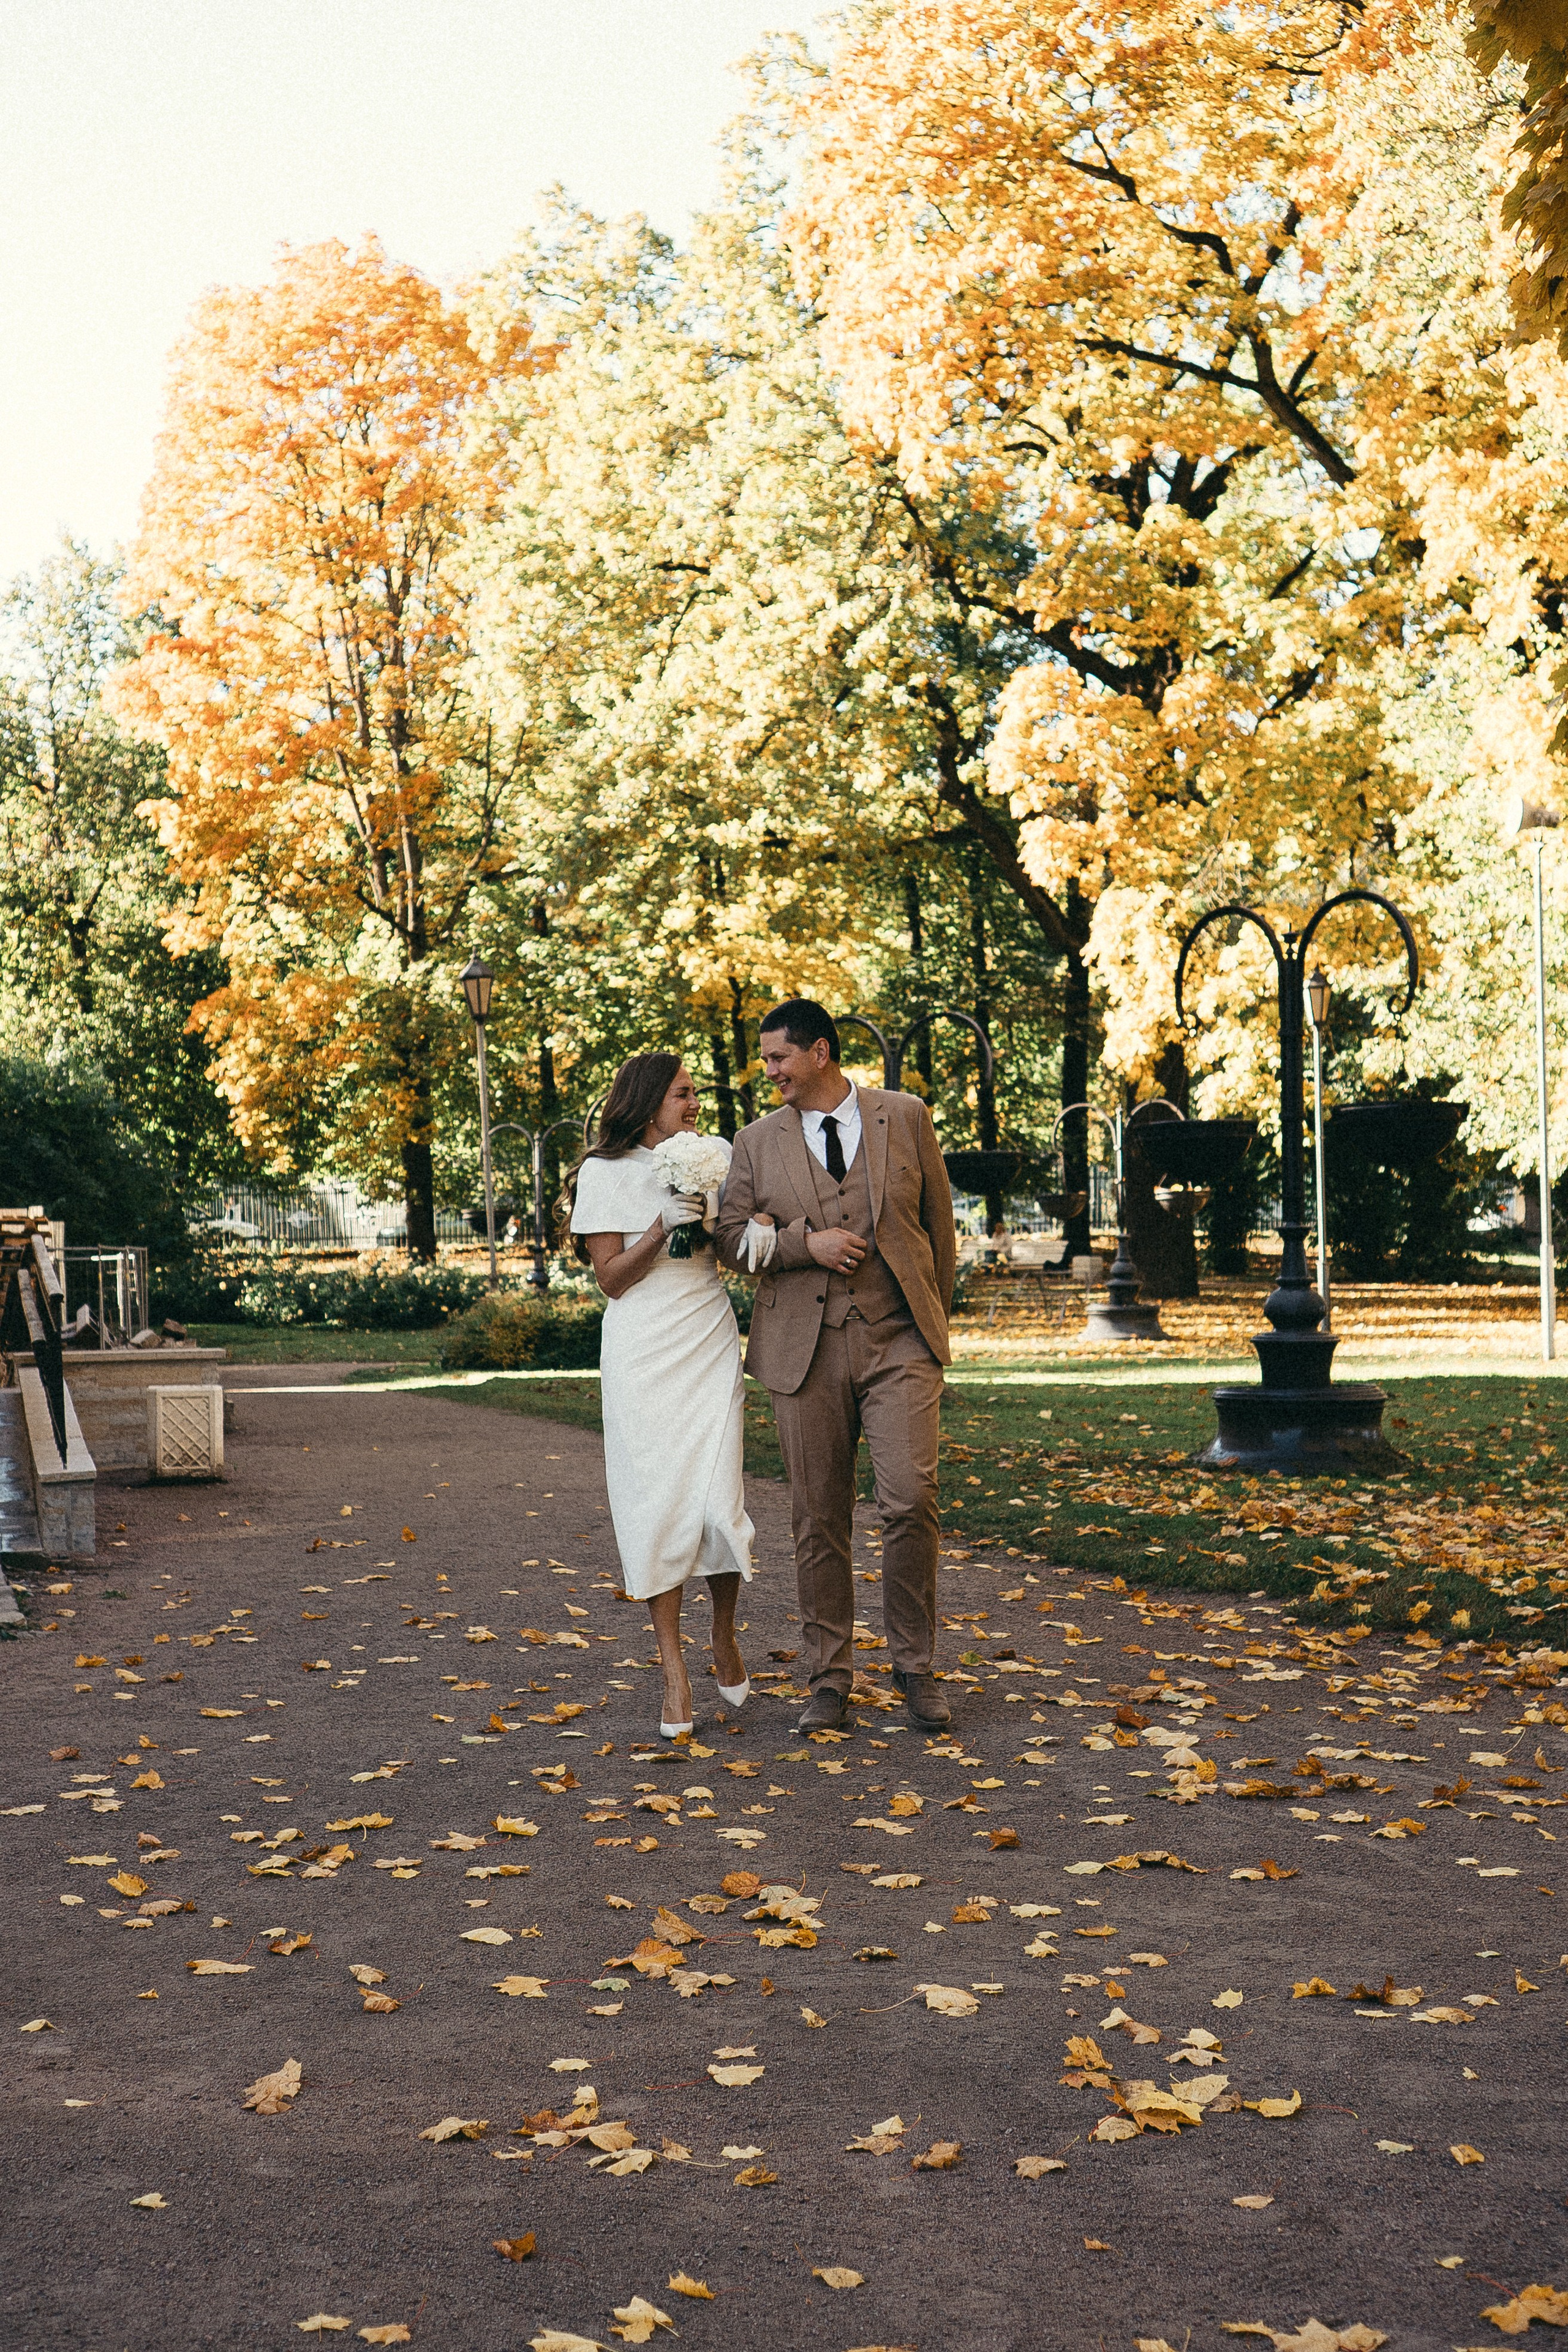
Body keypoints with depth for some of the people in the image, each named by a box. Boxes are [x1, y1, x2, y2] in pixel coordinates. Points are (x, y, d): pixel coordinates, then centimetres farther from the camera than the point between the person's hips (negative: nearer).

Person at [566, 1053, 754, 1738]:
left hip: (710, 1345, 3)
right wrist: (662, 1227, -17)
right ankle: (674, 1669, 6)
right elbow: (612, 1280, -3)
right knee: (658, 1506, -4)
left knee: (718, 1499, -7)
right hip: (643, 1353, -3)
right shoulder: (606, 1173, -1)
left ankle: (725, 1637, 19)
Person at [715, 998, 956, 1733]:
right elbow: (730, 1236, 7)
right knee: (818, 1520, 4)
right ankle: (828, 1677, 16)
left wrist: (933, 1320, 14)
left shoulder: (906, 1118, 7)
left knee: (910, 1501, -12)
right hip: (804, 1350, 1)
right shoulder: (757, 1141, 9)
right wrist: (805, 1242, -10)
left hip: (897, 1342, -1)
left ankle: (914, 1666, 5)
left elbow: (938, 1223, 13)